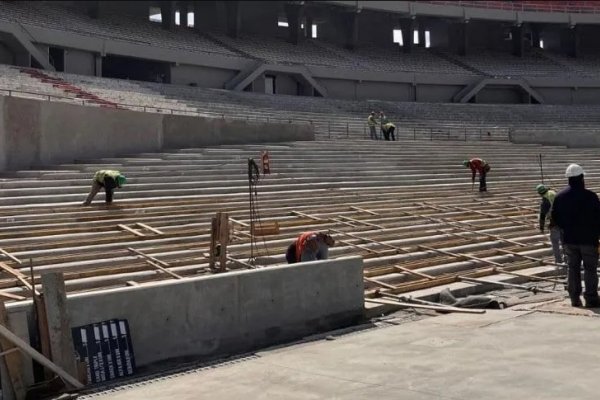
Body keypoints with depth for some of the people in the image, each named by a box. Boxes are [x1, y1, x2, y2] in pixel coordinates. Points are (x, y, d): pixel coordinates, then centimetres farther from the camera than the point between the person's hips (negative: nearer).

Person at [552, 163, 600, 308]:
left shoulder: (560, 197, 2)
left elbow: (555, 217, 9)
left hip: (569, 238, 4)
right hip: (588, 238, -4)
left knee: (573, 268, 11)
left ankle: (574, 298, 11)